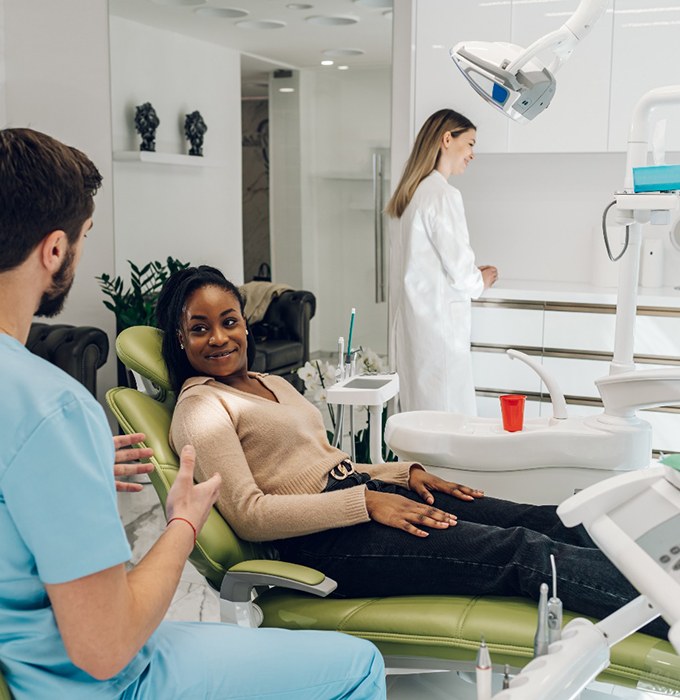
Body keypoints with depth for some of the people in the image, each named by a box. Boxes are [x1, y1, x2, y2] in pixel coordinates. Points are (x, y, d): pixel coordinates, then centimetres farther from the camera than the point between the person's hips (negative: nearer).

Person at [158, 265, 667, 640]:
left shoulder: (274, 385, 20)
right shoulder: (200, 408, -5)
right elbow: (248, 514, -14)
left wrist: (405, 473, 6)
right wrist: (365, 502, -18)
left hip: (362, 491, 9)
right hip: (323, 541, -8)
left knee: (546, 522, -5)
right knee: (523, 552, -21)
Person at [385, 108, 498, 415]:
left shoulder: (408, 194, 13)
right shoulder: (444, 196, -14)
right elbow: (459, 270, -14)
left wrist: (472, 273, 14)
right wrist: (481, 281, 6)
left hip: (410, 320, 9)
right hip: (438, 322, -9)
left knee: (418, 412, 13)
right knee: (449, 414, -4)